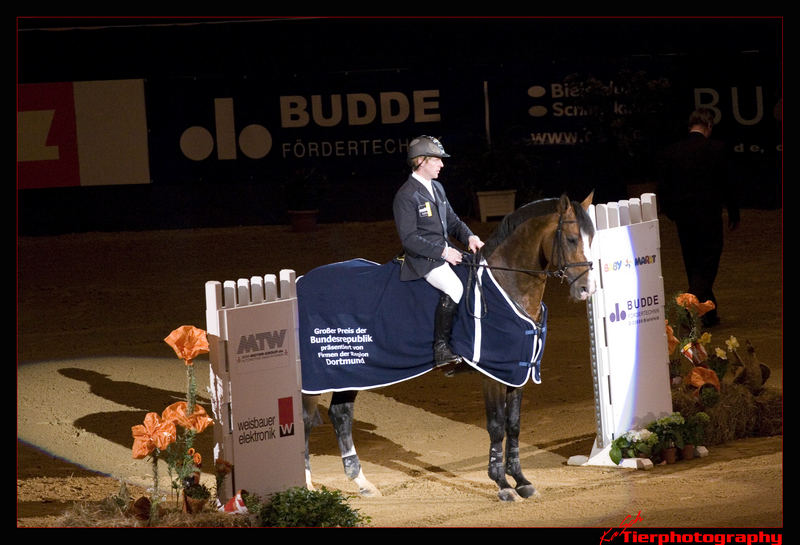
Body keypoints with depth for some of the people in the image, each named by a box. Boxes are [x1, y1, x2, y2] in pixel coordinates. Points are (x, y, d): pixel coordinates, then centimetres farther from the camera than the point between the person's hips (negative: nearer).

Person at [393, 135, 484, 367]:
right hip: (423, 260, -9)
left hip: (446, 251, 9)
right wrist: (442, 252, -21)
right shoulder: (406, 196, -13)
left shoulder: (437, 188, 14)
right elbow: (409, 239, -18)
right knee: (454, 289, -31)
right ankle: (441, 349, -23)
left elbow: (452, 221, 21)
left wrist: (469, 237, 0)